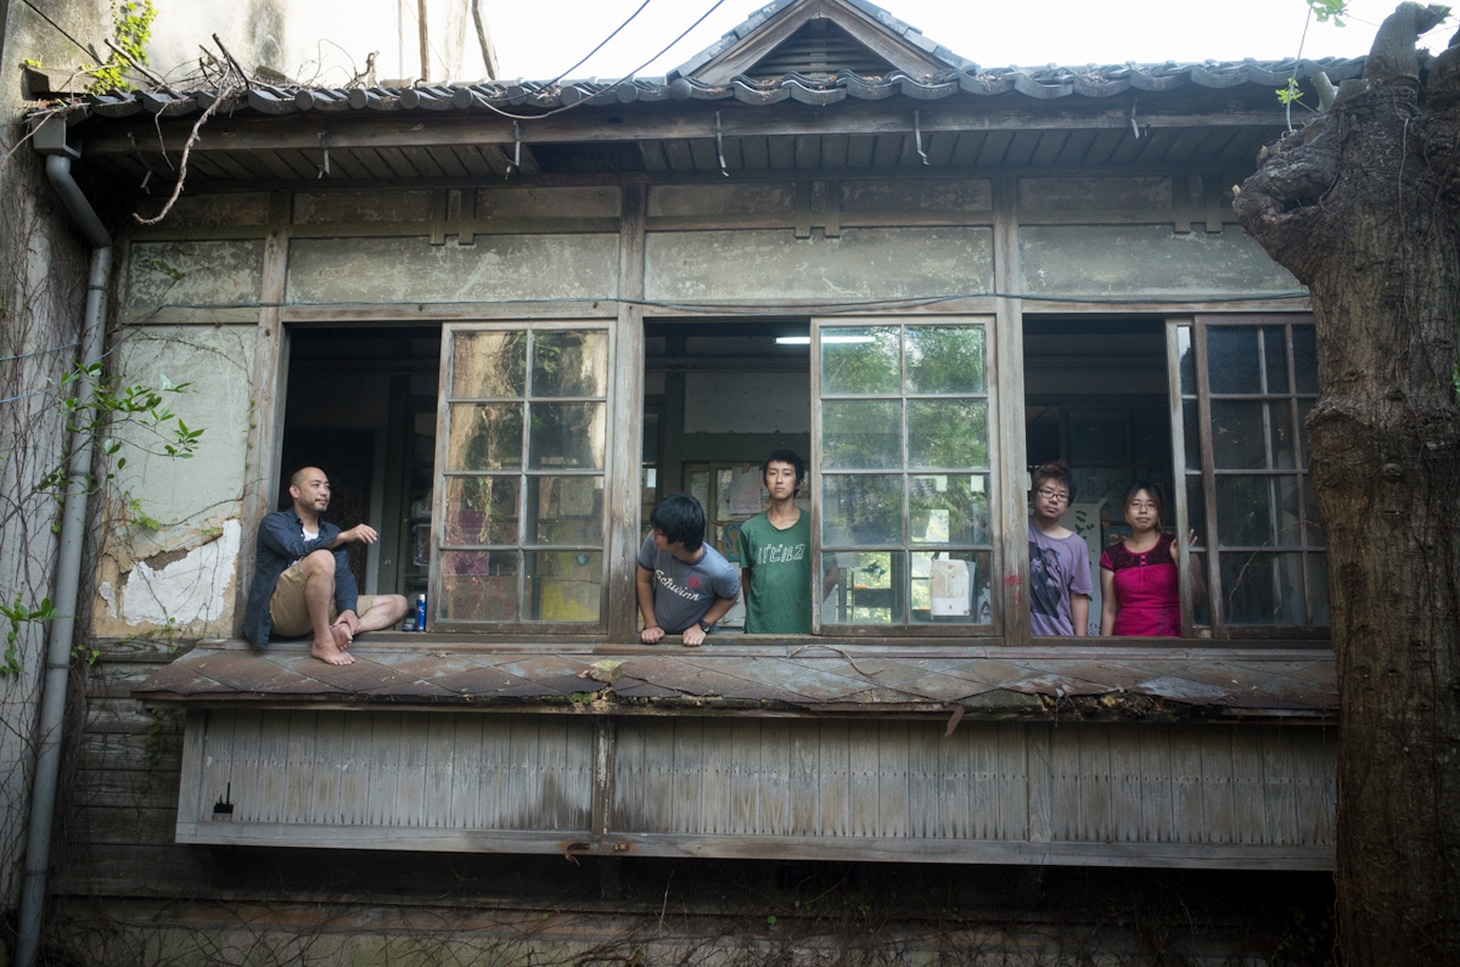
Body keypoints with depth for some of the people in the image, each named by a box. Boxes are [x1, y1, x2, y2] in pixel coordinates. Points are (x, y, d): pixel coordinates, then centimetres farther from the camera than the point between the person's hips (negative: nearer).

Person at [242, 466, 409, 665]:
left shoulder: (330, 531, 21)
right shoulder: (274, 522, 5)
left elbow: (344, 575, 5)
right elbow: (297, 549, -18)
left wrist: (349, 610, -14)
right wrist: (344, 536, -25)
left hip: (320, 609, 6)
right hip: (281, 610, -6)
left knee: (398, 603, -4)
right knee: (322, 558, -33)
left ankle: (338, 631, -29)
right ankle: (323, 643, -27)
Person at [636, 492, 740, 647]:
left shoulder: (719, 570, -29)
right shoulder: (653, 542, -24)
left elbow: (731, 597, -7)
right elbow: (644, 581, -6)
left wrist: (702, 627, -13)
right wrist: (651, 625, -6)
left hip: (694, 638, -1)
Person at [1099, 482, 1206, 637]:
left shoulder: (1175, 547, 5)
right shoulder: (1112, 556, 6)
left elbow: (1197, 597, 2)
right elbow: (1109, 610, 6)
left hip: (1172, 635, -1)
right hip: (1127, 636, 1)